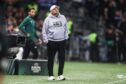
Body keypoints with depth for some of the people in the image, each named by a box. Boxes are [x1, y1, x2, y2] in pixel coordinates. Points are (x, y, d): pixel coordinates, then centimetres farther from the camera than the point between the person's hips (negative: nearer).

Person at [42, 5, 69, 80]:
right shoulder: (48, 19, 1)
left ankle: (60, 74, 3)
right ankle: (51, 75, 10)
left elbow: (66, 28, 17)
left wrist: (66, 37, 9)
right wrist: (45, 40, -6)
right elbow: (44, 31, 1)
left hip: (62, 41, 3)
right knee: (51, 59, 3)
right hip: (51, 41, -3)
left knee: (62, 58, -1)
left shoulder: (63, 17, 11)